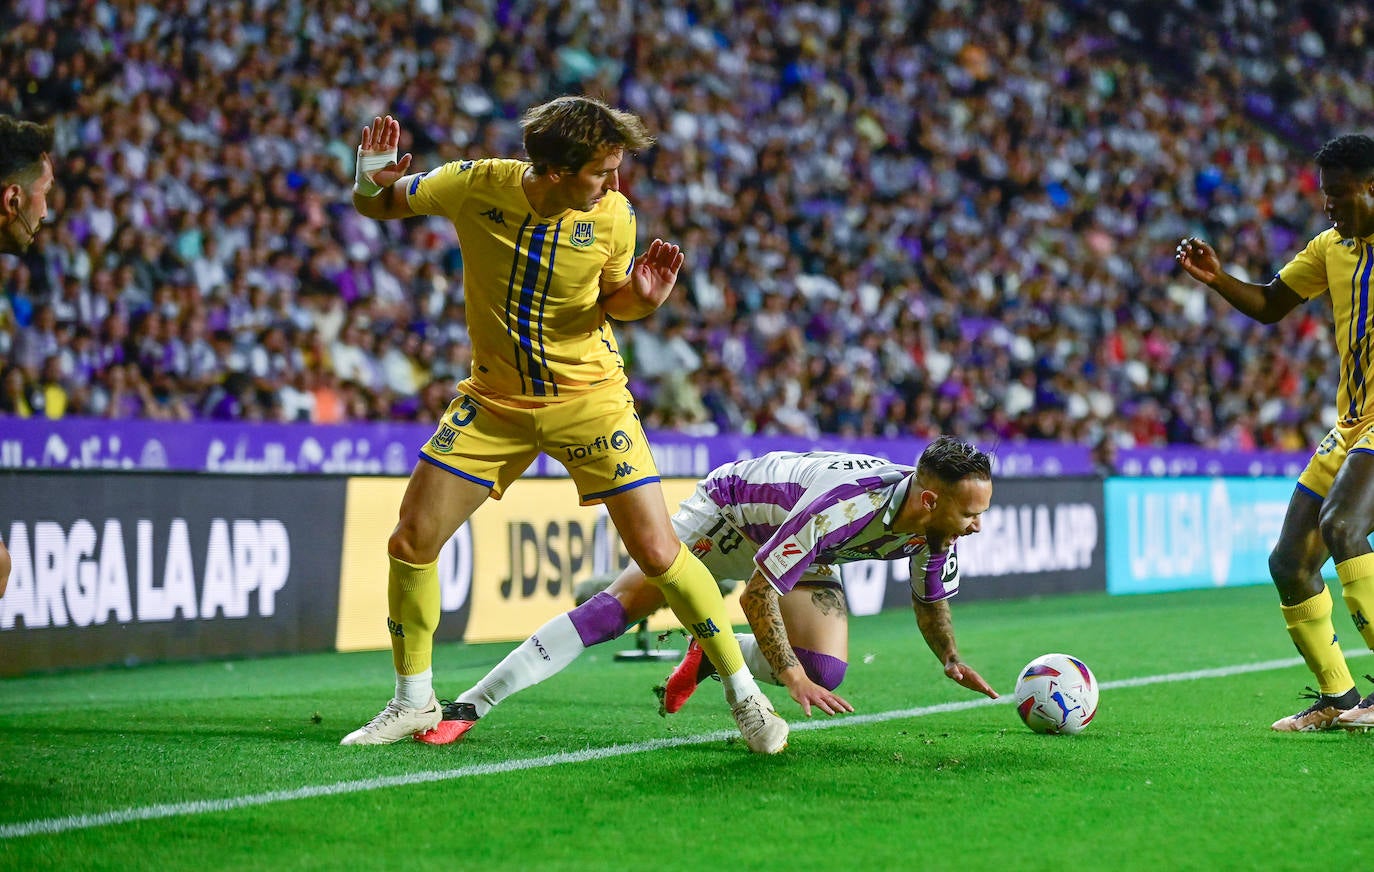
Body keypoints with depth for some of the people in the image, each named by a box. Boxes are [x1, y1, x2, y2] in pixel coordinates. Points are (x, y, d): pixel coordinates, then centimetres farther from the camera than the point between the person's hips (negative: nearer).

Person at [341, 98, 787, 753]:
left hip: (589, 398, -1)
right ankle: (414, 703, 18)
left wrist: (642, 297, -20)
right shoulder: (474, 185, -17)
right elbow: (377, 206, 0)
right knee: (410, 543, -3)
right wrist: (369, 183, -24)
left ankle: (744, 694, 9)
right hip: (494, 400, 2)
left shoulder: (612, 215, -15)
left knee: (657, 552, -8)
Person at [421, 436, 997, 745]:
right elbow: (756, 596, -36)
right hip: (730, 506, -6)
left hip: (800, 551, 6)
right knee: (619, 605, -19)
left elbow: (930, 603, 4)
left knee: (827, 670, -18)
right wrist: (791, 676, -35)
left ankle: (711, 658, 11)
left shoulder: (938, 527, -20)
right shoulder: (844, 505, -42)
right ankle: (468, 706, -18)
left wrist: (950, 659, -9)